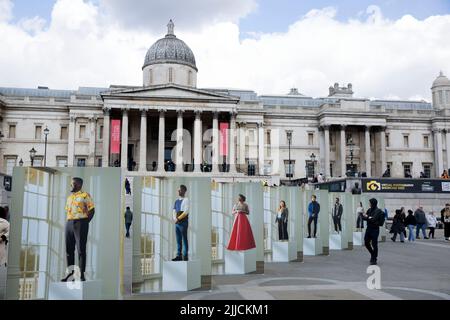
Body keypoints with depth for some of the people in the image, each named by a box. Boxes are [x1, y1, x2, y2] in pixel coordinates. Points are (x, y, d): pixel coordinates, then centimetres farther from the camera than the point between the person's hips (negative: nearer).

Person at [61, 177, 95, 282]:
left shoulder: (85, 195, -1)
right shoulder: (69, 197, 20)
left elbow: (92, 210, -4)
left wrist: (85, 223, -9)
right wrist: (68, 223, 10)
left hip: (80, 223, -7)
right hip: (69, 224, 7)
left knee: (81, 249, -6)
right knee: (69, 250, 7)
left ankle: (81, 274, -4)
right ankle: (70, 273, 16)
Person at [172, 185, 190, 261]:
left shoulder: (186, 200, -4)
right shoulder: (176, 201, 17)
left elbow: (186, 212, -13)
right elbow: (174, 211, 13)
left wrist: (178, 218, -14)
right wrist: (175, 218, -6)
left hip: (183, 222, -7)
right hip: (177, 223, 7)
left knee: (184, 239, -3)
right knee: (178, 240, 8)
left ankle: (185, 256, -1)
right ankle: (179, 255, 12)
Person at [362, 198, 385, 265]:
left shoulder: (378, 211, -13)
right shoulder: (369, 210, 8)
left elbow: (373, 219, -21)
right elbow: (364, 217, 6)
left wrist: (367, 217, -9)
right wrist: (370, 218, -13)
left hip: (375, 229, -7)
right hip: (369, 228, 7)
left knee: (374, 244, -1)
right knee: (366, 242, 13)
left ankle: (374, 259, 10)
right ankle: (373, 254, 35)